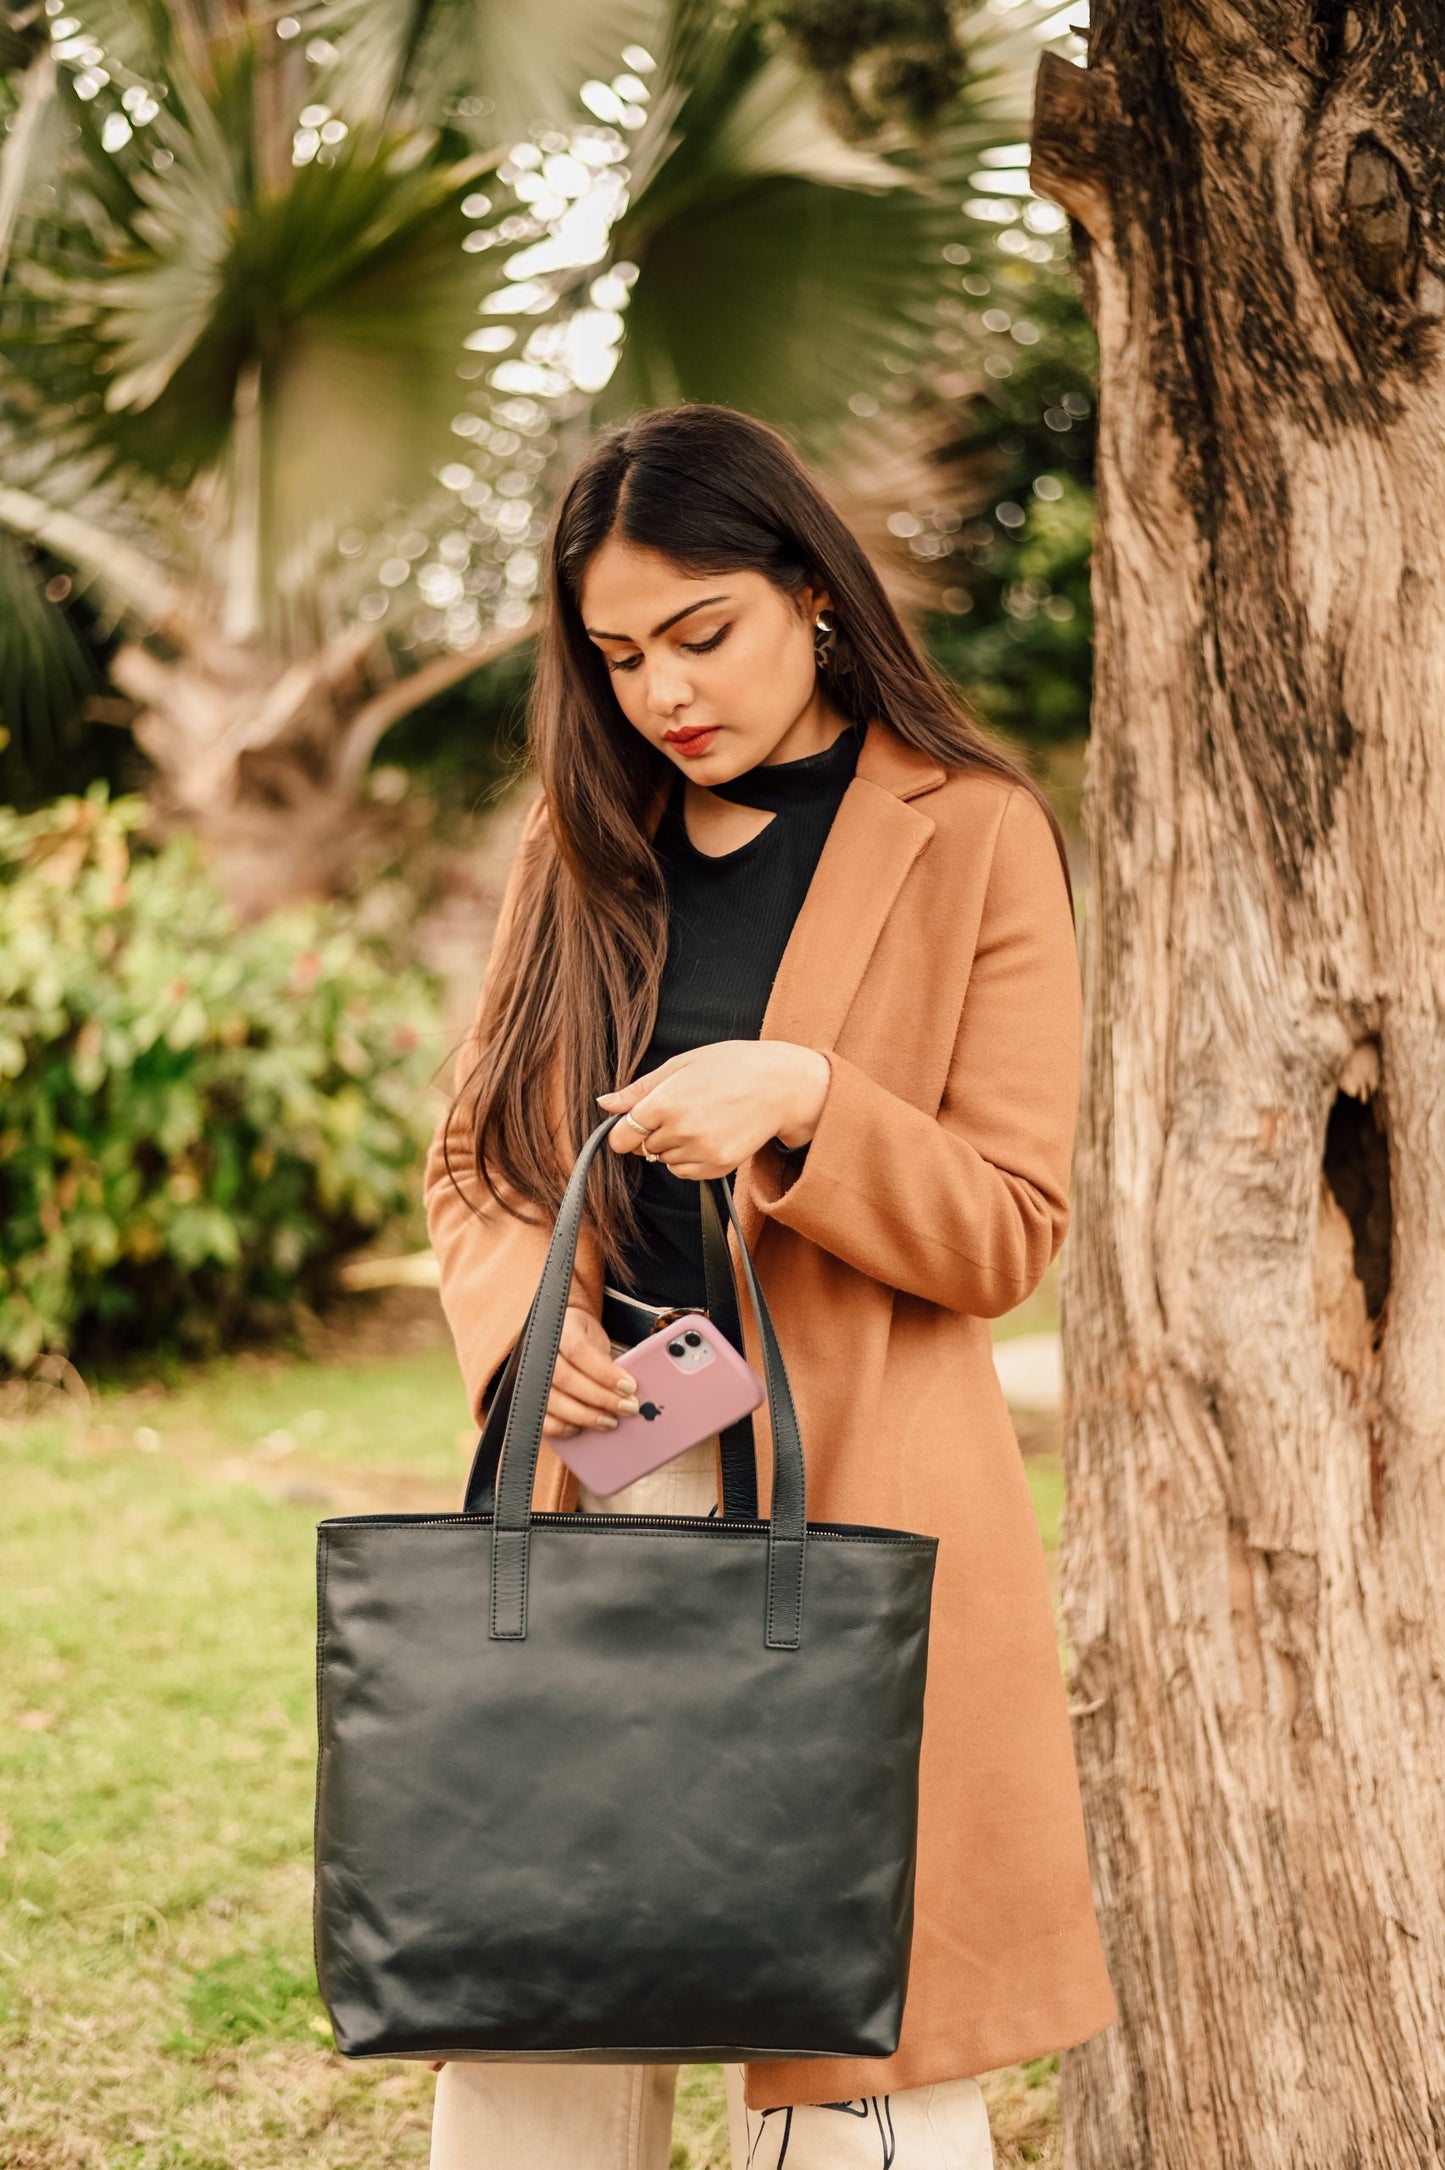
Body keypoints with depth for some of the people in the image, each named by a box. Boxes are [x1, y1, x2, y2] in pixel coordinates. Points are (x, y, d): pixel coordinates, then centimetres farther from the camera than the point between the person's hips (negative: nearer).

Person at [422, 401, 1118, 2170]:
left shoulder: (972, 836, 0)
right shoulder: (583, 842, 13)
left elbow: (1007, 1231, -2)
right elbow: (472, 1159, 15)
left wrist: (805, 1104, -20)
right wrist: (518, 1316, -6)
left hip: (846, 1499, -3)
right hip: (583, 1489, 4)